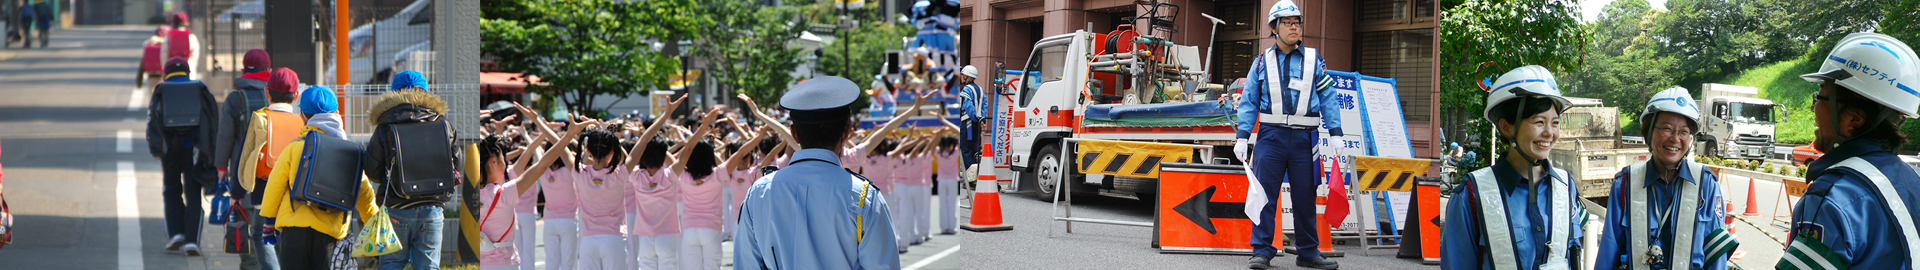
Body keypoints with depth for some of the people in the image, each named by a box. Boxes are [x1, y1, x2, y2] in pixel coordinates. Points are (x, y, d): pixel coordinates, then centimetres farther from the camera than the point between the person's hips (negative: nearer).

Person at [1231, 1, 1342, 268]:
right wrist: (1242, 136, 1)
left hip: (1304, 138, 1)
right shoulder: (1262, 62, 7)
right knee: (1264, 195, -4)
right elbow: (1249, 102, 9)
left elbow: (1327, 98, 8)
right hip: (1271, 135, 0)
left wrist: (1335, 133, 0)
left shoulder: (1313, 59, 8)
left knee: (1305, 197, 6)